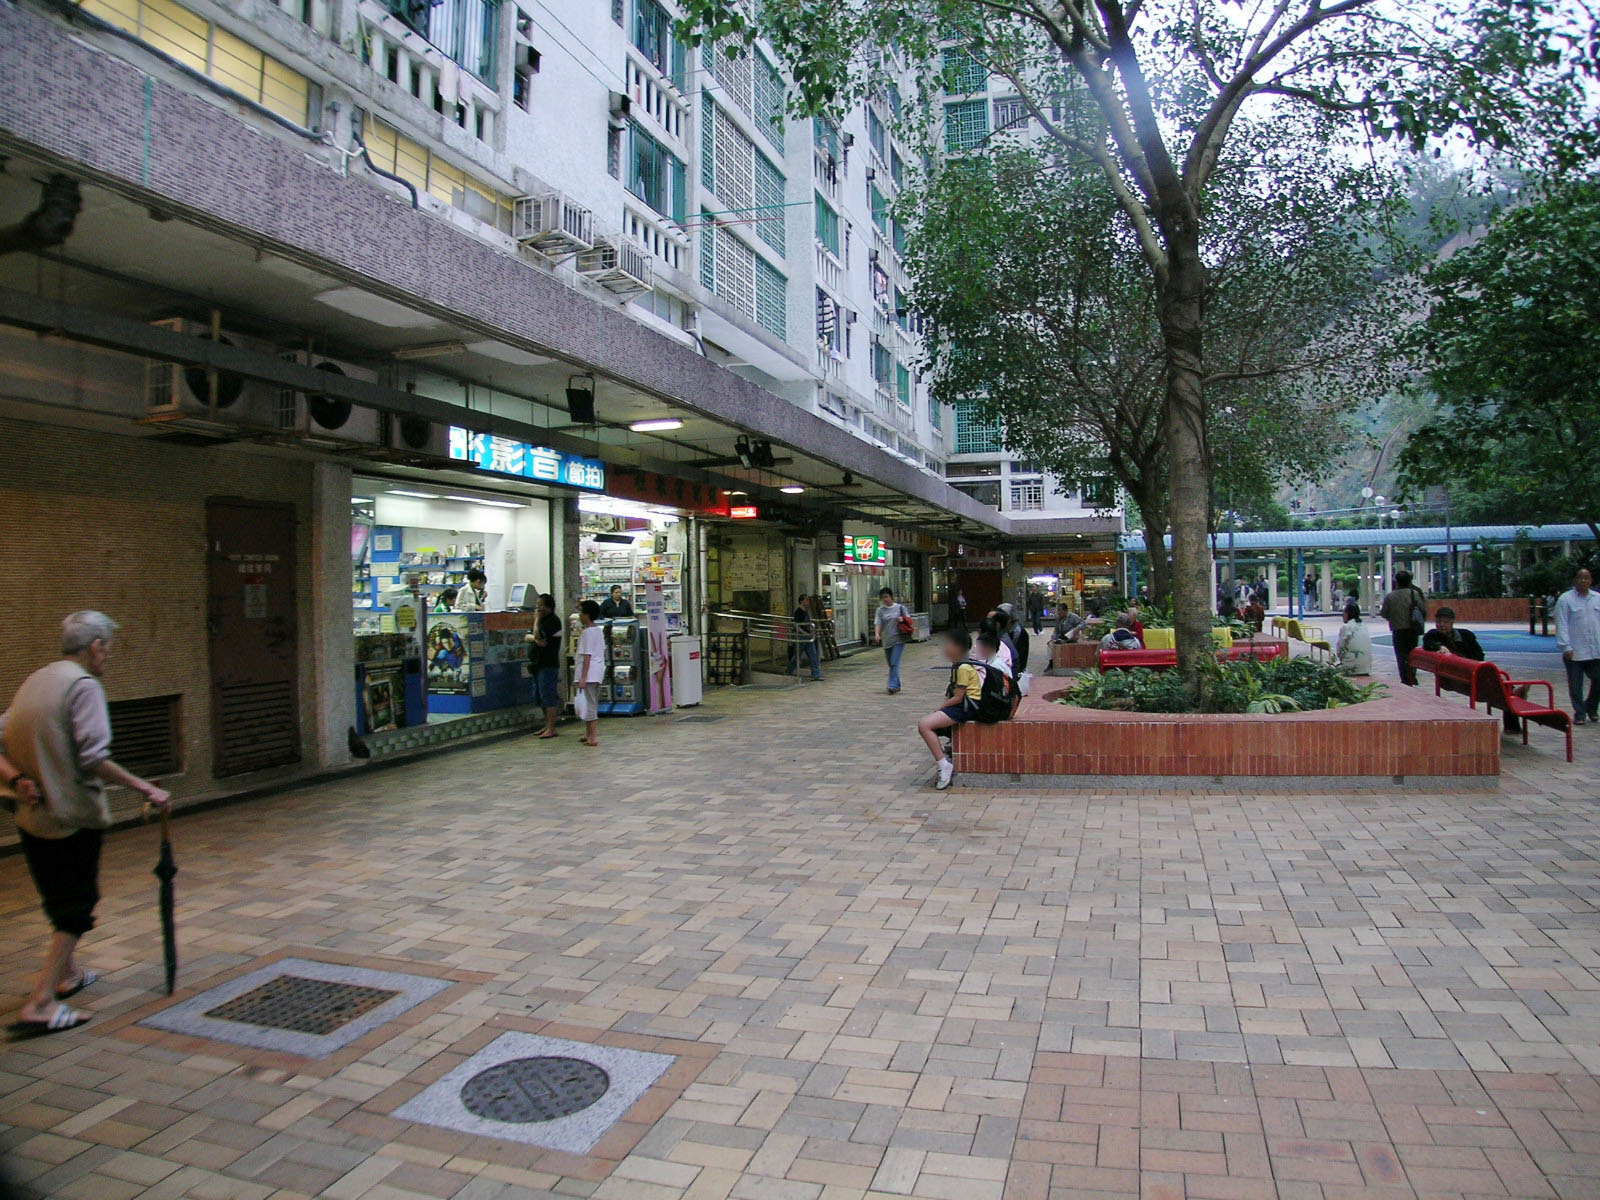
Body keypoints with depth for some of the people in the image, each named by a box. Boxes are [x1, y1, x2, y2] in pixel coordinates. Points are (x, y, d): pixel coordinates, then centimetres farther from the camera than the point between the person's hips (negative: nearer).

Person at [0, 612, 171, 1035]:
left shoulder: (35, 680, 12)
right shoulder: (84, 685, -14)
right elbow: (93, 758, -22)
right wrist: (145, 788, -17)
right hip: (72, 816, -8)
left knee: (58, 899, 23)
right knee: (76, 905, 2)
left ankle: (68, 973, 39)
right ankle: (40, 1004, -1)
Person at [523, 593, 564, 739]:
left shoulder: (553, 621, -11)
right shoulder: (542, 620, 18)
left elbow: (538, 635, -22)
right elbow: (526, 637, 10)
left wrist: (537, 619, -9)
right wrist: (535, 639, -11)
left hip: (548, 665, -10)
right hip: (538, 664, 10)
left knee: (548, 697, -8)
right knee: (540, 698, 13)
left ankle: (551, 729, -5)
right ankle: (547, 726, 21)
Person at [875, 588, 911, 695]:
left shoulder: (900, 607, 2)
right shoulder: (880, 610, 6)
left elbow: (908, 620, 10)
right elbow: (878, 623, -4)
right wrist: (877, 634, -22)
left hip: (898, 639, -4)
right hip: (886, 641, 4)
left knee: (894, 663, -15)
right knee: (891, 664, 11)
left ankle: (893, 686, -20)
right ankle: (897, 686, 24)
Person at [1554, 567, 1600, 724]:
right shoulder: (1565, 599, -2)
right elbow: (1561, 625, -5)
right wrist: (1566, 647, -12)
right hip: (1574, 652, -3)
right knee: (1576, 686, 3)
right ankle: (1580, 713, 16)